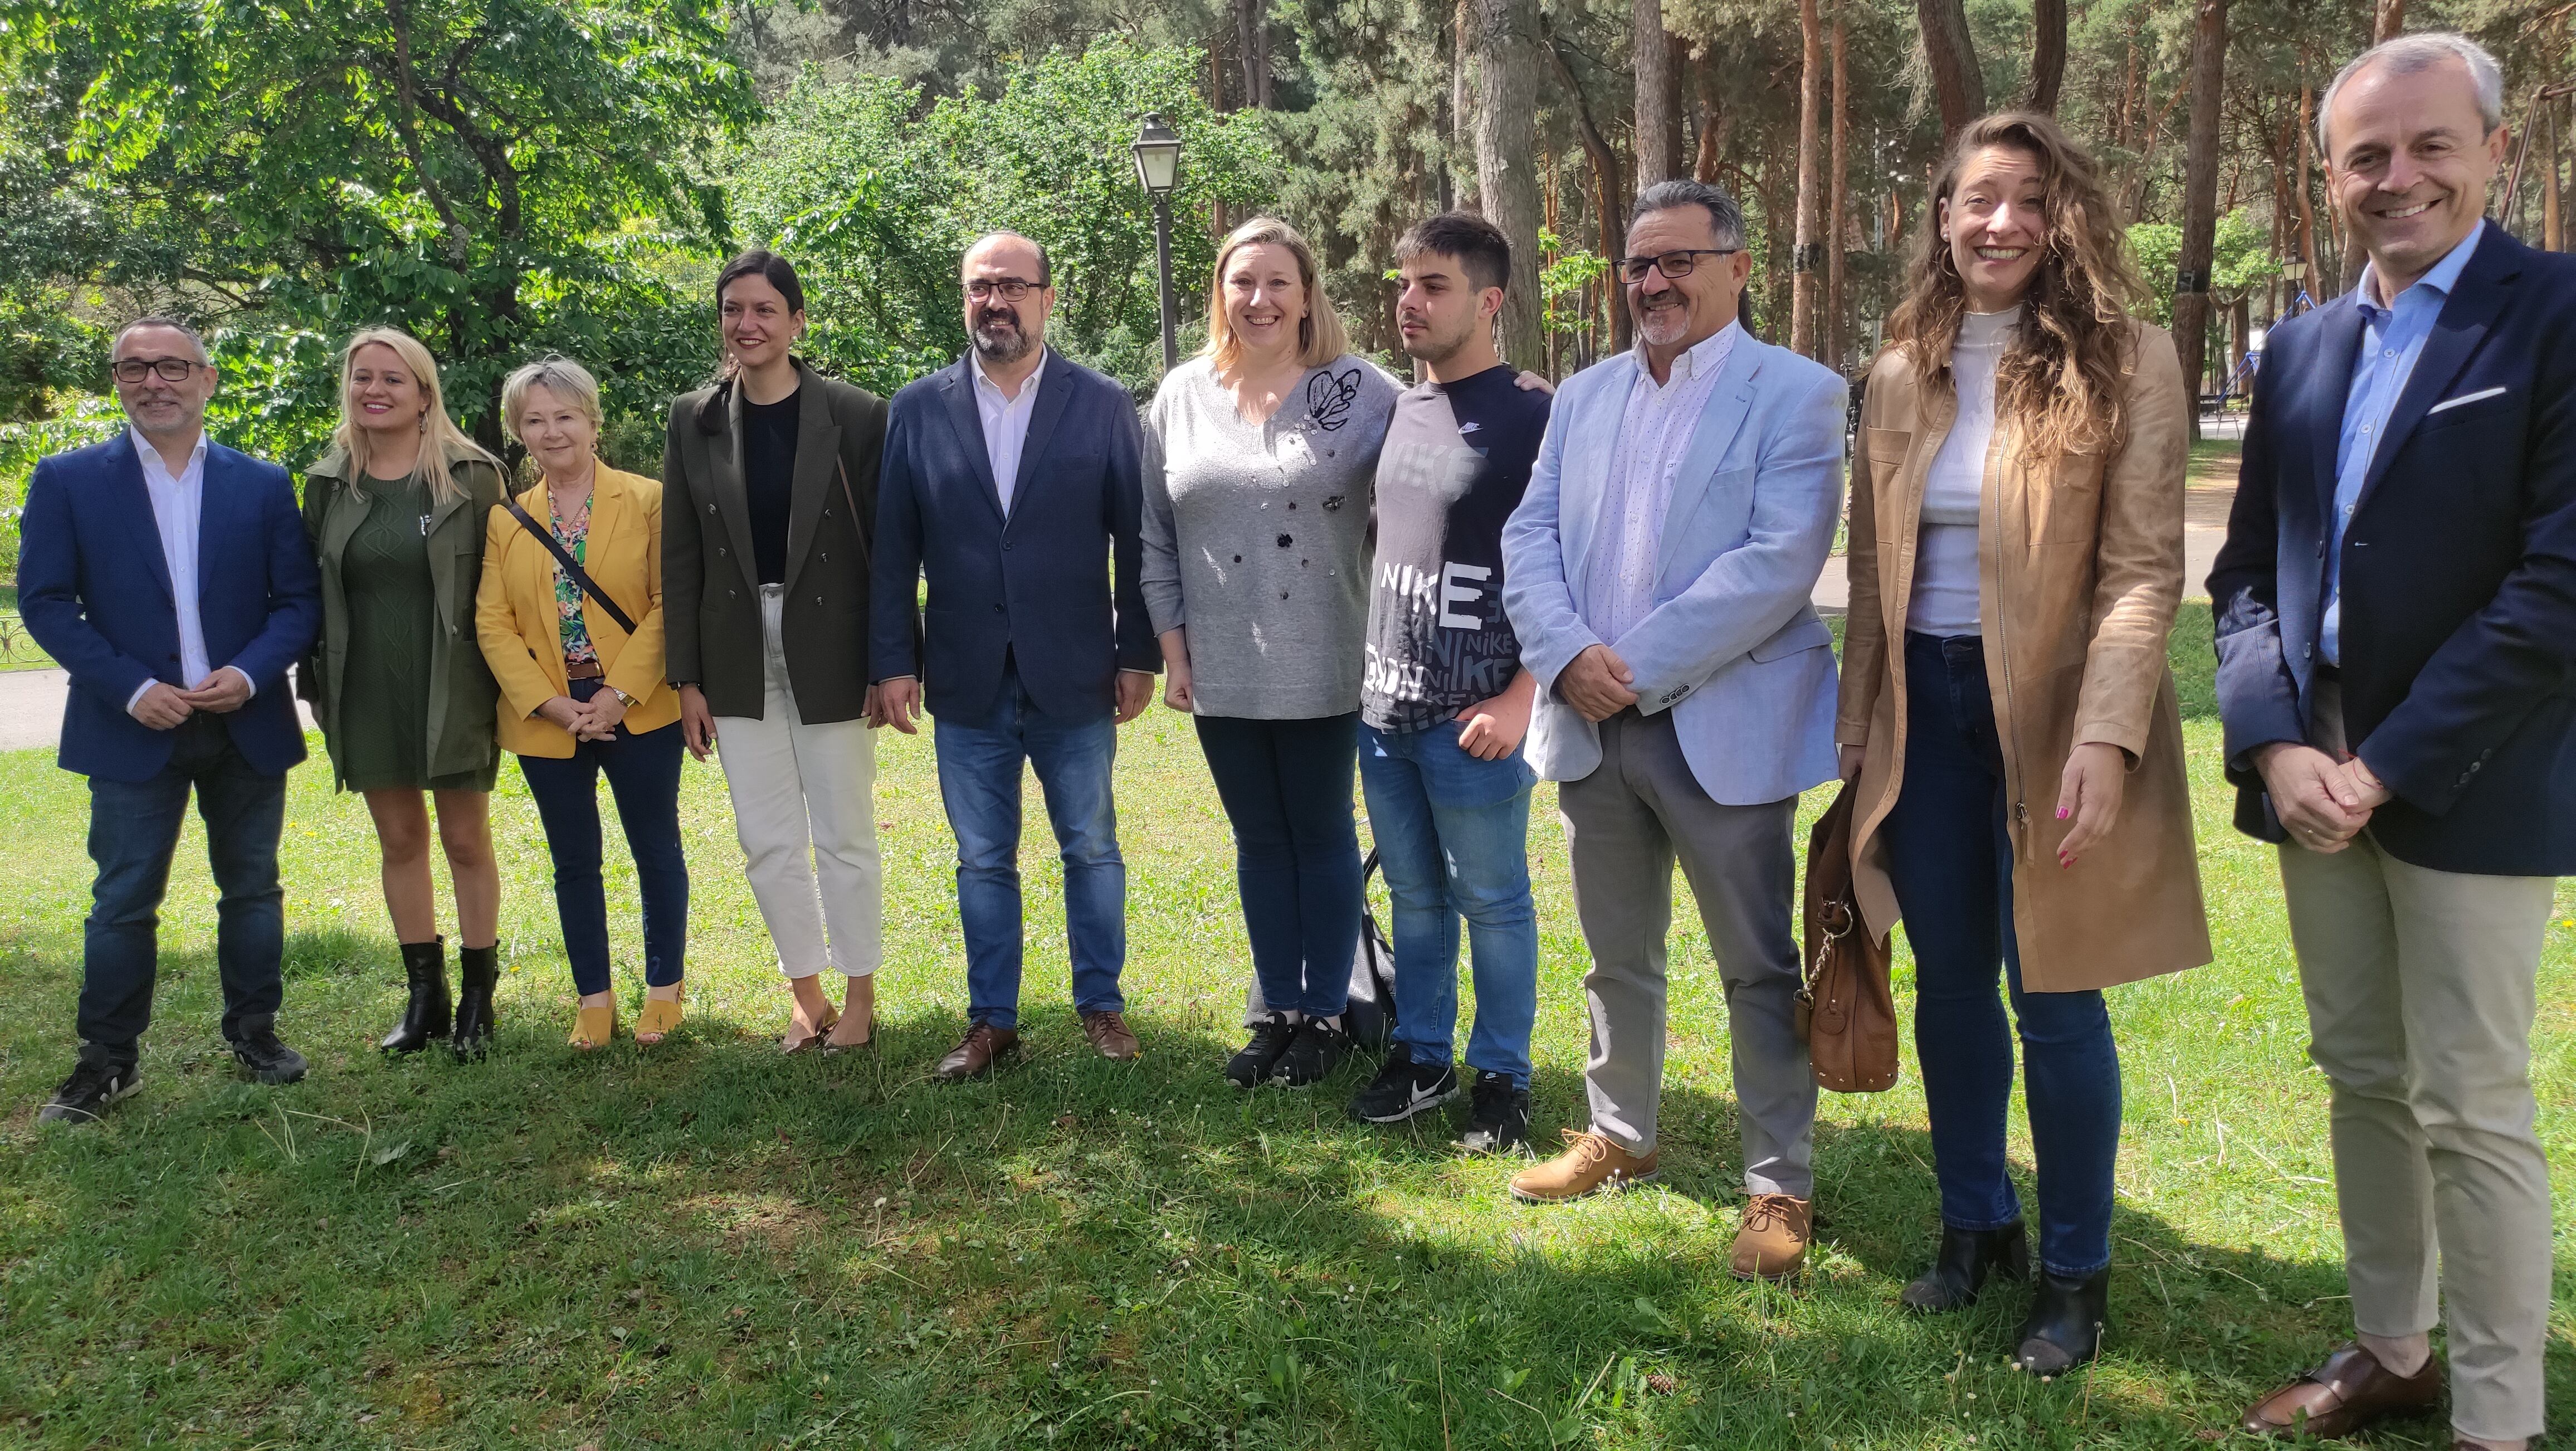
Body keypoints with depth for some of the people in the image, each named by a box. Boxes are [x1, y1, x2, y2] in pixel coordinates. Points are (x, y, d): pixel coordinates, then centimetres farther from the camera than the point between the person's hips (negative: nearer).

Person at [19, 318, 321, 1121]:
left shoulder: (263, 484, 3)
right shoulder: (68, 481, 0)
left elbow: (299, 598, 2)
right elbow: (45, 601, -4)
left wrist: (249, 673, -15)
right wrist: (131, 688, -14)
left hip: (247, 725, 2)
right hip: (134, 730, -1)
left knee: (252, 888, 11)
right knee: (123, 899, 4)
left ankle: (254, 1031, 25)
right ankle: (108, 1059, 15)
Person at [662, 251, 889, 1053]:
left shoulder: (854, 414, -6)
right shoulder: (695, 420, 4)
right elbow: (680, 557, 5)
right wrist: (687, 678, 2)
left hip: (829, 651, -3)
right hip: (739, 655, 3)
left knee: (845, 834, 5)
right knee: (768, 841, 9)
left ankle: (859, 1001, 21)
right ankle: (807, 999, 24)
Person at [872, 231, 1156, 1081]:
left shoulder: (1102, 404, -1)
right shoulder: (919, 409, 3)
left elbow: (1136, 539, 0)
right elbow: (893, 548, 3)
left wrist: (1138, 654, -2)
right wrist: (894, 661, -1)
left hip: (1075, 677, -1)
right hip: (967, 682, 1)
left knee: (1091, 849, 10)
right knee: (982, 860, 10)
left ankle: (1101, 1004, 26)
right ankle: (991, 1021, 22)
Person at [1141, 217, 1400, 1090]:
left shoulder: (1360, 392, -5)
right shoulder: (1182, 396, 5)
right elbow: (1156, 536, 8)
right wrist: (1173, 648, 5)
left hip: (1322, 669, -3)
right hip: (1220, 673, 3)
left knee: (1323, 838, 9)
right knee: (1259, 841, 13)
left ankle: (1325, 1015, 22)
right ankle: (1278, 1011, 26)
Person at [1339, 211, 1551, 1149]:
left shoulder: (1530, 420, -9)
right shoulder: (1395, 412, 11)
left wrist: (1520, 698, -17)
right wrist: (1368, 666, 15)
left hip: (1473, 716, -6)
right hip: (1383, 708, 6)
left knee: (1491, 900, 5)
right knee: (1413, 896, 15)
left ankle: (1501, 1078, 18)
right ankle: (1421, 1055, 28)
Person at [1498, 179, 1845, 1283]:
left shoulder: (1796, 395, -6)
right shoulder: (1585, 396, 13)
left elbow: (1780, 559, -17)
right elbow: (1529, 537, 6)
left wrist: (1638, 667, -19)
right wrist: (1568, 654, -13)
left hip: (1723, 727, -5)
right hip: (1591, 727, 6)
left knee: (1759, 969, 4)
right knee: (1618, 956, 19)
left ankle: (1780, 1185, 18)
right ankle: (1621, 1136, 36)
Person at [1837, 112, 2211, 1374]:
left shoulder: (2123, 363, -6)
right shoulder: (1904, 372, 8)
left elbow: (2143, 570, -11)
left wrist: (2104, 737, -21)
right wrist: (1859, 723, 8)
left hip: (2047, 712, -4)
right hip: (1925, 705, 5)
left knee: (2053, 996, 2)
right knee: (1949, 983, 13)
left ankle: (2075, 1275, 20)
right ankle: (1974, 1226, 31)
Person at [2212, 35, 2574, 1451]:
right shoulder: (2303, 346, 11)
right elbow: (2247, 572, 8)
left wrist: (2388, 766, -17)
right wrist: (2276, 743, -7)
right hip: (2315, 774, 6)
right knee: (2362, 1078, 15)